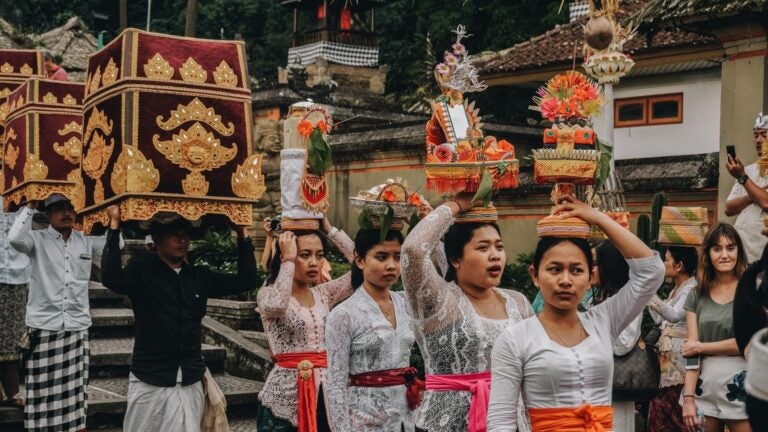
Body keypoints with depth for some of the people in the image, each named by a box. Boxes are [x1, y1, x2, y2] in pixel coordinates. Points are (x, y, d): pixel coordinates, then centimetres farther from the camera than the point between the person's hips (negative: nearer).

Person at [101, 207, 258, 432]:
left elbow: (246, 281, 10)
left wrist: (243, 236, 5)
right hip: (149, 383, -3)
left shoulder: (201, 277, 9)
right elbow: (111, 278, -23)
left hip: (191, 383, 3)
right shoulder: (142, 273, -4)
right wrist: (114, 226, -23)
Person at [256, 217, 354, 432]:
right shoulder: (268, 294, -4)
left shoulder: (323, 294, 11)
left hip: (324, 393, 5)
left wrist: (330, 231, 3)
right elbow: (277, 305, -29)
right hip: (285, 396, -5)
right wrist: (288, 259, -18)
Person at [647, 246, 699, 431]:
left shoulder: (691, 288, -10)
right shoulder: (676, 289, 19)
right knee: (661, 406, 6)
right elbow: (660, 319, 19)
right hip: (668, 355, 9)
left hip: (680, 357, -9)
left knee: (675, 412, -9)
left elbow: (675, 315, -25)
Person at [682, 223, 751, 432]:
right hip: (704, 387, 3)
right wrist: (688, 397, -6)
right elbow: (690, 349, 2)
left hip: (741, 387, -3)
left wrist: (700, 347, -3)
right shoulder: (697, 295, 8)